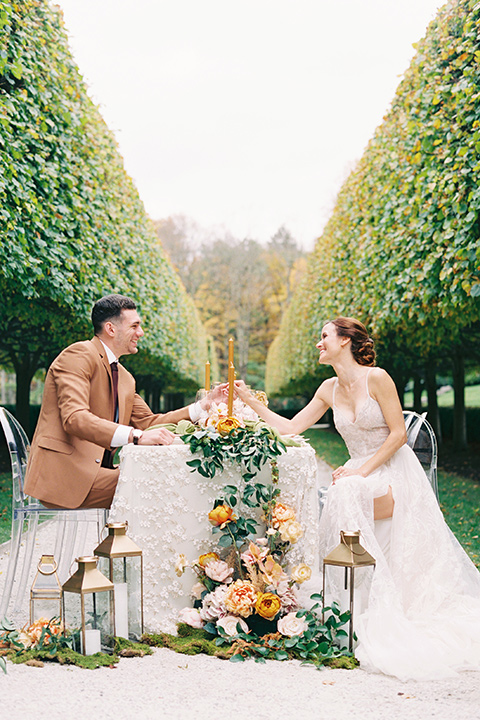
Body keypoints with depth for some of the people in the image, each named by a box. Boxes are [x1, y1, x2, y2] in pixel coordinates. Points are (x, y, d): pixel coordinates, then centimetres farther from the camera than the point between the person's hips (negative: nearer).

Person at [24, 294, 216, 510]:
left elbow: (148, 422, 18)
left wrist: (203, 406, 10)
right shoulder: (79, 355, -8)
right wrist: (136, 436, -33)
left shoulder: (125, 378, 21)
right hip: (63, 474, -9)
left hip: (96, 470, 9)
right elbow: (74, 418, -22)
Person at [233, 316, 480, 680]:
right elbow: (291, 427, 10)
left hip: (394, 470, -5)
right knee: (342, 497, -24)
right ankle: (364, 609, -10)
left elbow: (398, 433, -12)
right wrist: (250, 400, 7)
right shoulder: (329, 389, 8)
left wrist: (362, 472, -17)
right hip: (360, 472, 6)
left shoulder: (376, 378, -11)